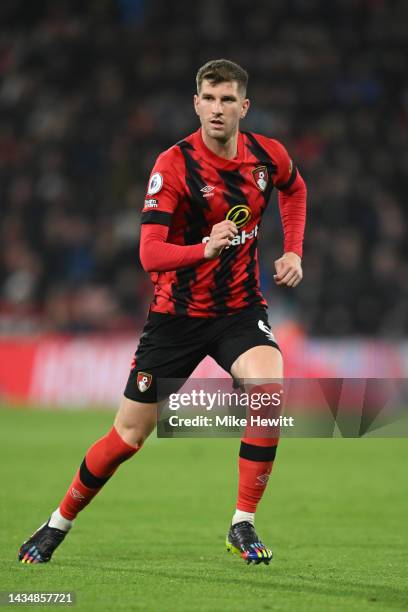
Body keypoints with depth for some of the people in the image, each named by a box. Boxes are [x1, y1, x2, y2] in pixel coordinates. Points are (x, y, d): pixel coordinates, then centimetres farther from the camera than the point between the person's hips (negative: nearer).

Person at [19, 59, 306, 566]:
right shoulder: (174, 164, -17)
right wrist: (205, 248, -41)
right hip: (177, 313, -2)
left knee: (269, 387, -28)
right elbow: (150, 254, -24)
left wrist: (292, 252, 9)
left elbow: (294, 189, 23)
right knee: (129, 435, 4)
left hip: (240, 309, 2)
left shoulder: (269, 156, -4)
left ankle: (243, 525, -16)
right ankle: (59, 524, 27)